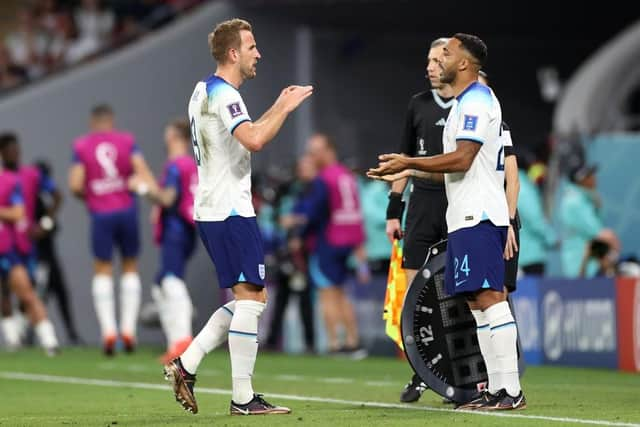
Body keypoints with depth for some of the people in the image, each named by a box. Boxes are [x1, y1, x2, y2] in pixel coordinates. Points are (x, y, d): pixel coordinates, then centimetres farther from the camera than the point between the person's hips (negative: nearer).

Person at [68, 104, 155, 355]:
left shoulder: (81, 146, 2)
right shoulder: (127, 141, 4)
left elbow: (75, 185, -4)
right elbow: (142, 170, -9)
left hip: (101, 214, -1)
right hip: (127, 210, 1)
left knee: (102, 271, 8)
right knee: (130, 268, 15)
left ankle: (108, 330, -3)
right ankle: (128, 329, 9)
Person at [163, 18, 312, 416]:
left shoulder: (206, 90, 18)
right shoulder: (222, 93, -14)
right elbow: (254, 140, -29)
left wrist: (277, 108, 25)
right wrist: (285, 108, -17)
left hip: (214, 210, 10)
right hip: (231, 212, -10)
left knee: (249, 300, 13)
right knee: (251, 298, -9)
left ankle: (186, 365, 8)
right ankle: (243, 398, -8)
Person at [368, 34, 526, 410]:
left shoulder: (476, 101, -11)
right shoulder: (468, 102, 21)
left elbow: (462, 159, -20)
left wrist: (409, 163, -13)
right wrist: (409, 173, 25)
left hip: (477, 217, -11)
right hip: (469, 216, 11)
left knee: (489, 298, -14)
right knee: (478, 302, 9)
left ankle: (512, 390, -17)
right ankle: (498, 390, 9)